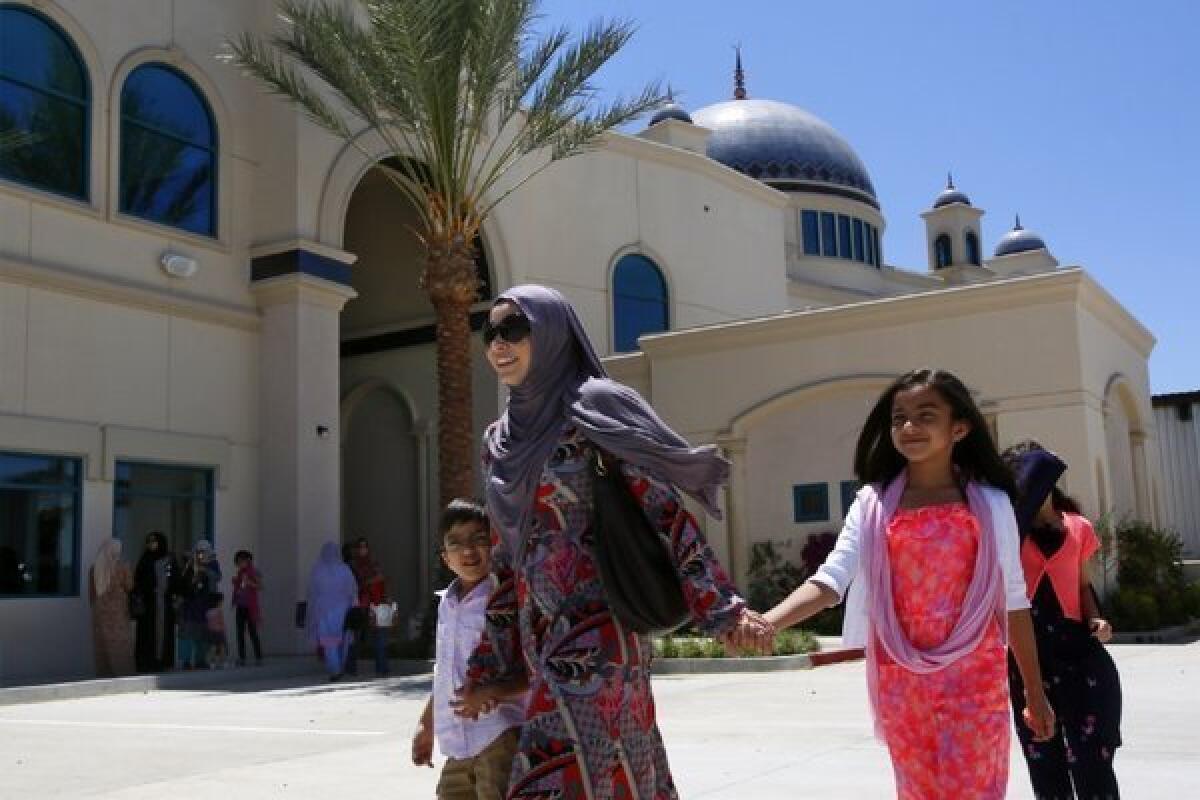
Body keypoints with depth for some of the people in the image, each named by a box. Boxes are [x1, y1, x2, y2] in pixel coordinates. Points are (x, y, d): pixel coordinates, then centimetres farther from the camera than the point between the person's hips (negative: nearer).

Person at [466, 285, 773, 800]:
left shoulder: (593, 409, -6)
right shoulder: (498, 441, 14)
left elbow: (665, 511, -10)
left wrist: (723, 608, -18)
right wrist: (488, 663, 17)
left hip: (595, 631, -7)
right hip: (540, 639, 7)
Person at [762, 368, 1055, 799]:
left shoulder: (990, 503, 0)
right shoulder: (873, 503, 1)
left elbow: (1013, 600, 6)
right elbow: (829, 580, -10)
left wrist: (1035, 692, 10)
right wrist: (766, 622, -27)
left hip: (974, 678, -1)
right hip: (900, 683, 2)